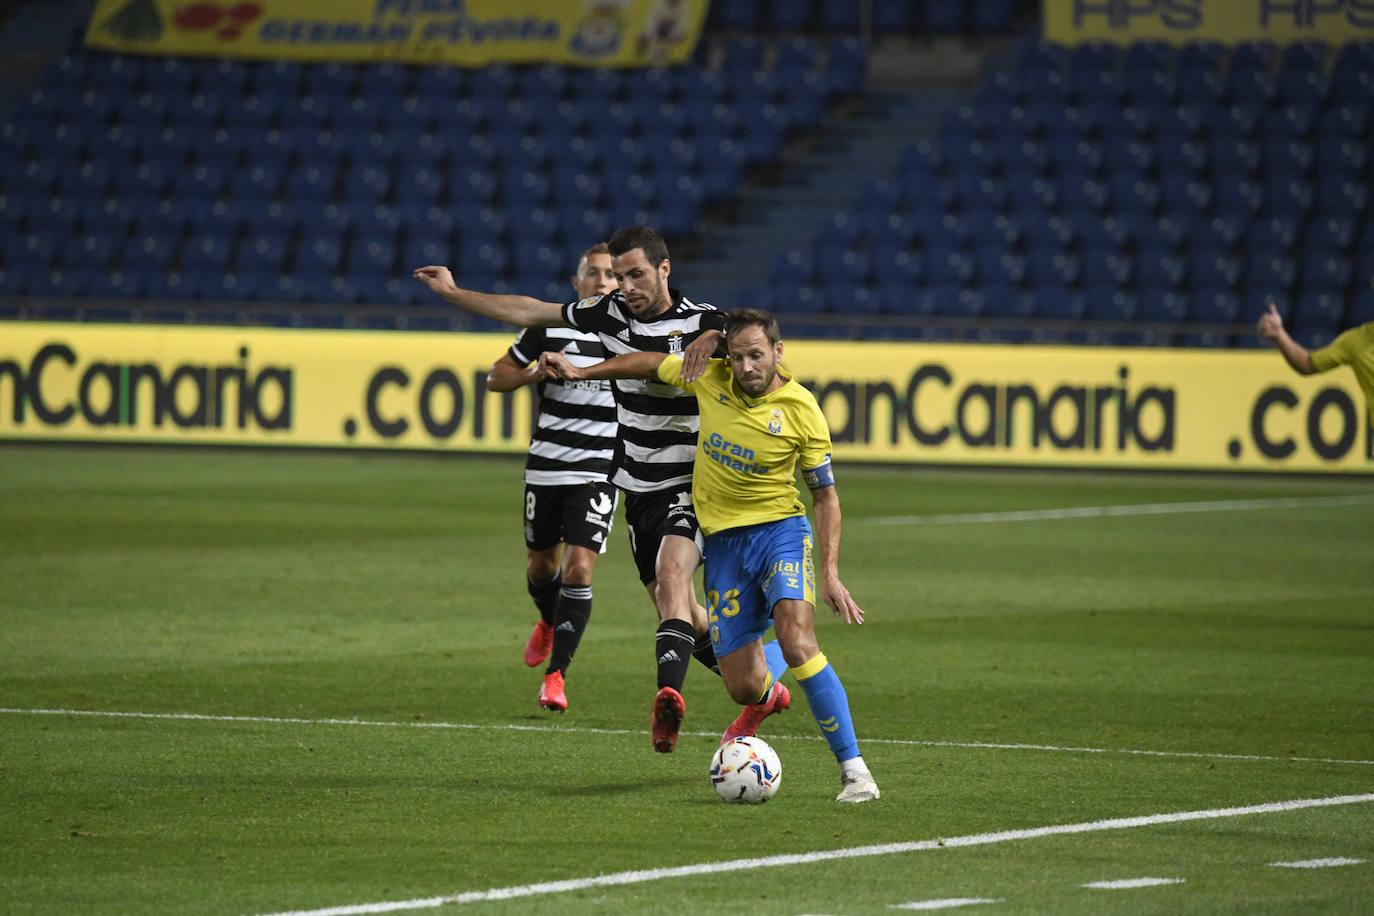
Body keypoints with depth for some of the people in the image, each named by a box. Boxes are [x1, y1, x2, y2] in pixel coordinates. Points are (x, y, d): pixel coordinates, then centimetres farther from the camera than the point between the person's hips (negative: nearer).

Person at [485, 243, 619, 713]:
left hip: (598, 472, -2)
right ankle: (549, 621, 49)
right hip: (545, 465, 2)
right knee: (541, 565, 15)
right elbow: (497, 376, 6)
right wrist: (539, 372, -13)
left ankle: (556, 673, -8)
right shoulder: (551, 326, -1)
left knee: (579, 570, -14)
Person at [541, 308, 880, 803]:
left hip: (779, 527, -3)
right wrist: (581, 371, 21)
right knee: (744, 687, -2)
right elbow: (656, 363, 17)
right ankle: (766, 685, 40)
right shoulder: (710, 379, -3)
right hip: (723, 539, 3)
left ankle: (853, 767, -22)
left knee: (797, 641, -28)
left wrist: (829, 572, -12)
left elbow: (825, 495, -4)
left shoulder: (801, 410, -11)